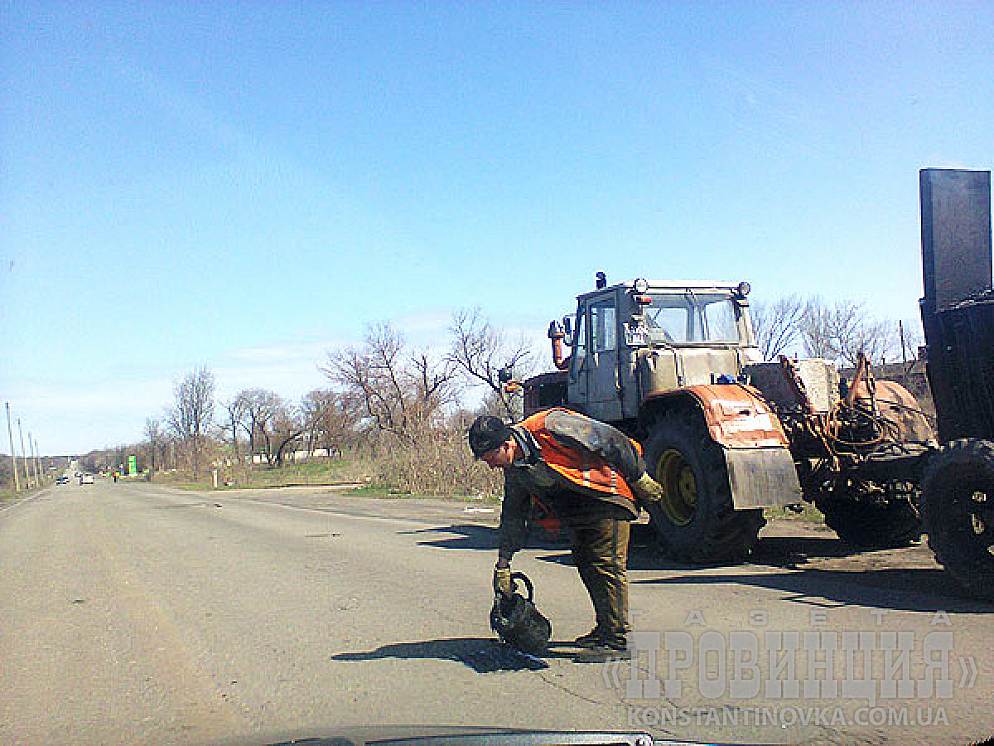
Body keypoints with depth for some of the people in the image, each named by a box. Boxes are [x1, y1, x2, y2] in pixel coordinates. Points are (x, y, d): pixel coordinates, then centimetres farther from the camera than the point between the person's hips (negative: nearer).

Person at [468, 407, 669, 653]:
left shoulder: (550, 426, -27)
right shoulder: (513, 469, 0)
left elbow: (612, 441, -20)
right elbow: (512, 515, 11)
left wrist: (640, 479, -13)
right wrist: (503, 564, 10)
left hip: (608, 493, -8)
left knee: (607, 564, -10)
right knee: (584, 562, 7)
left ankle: (617, 641, -4)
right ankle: (604, 629, 21)